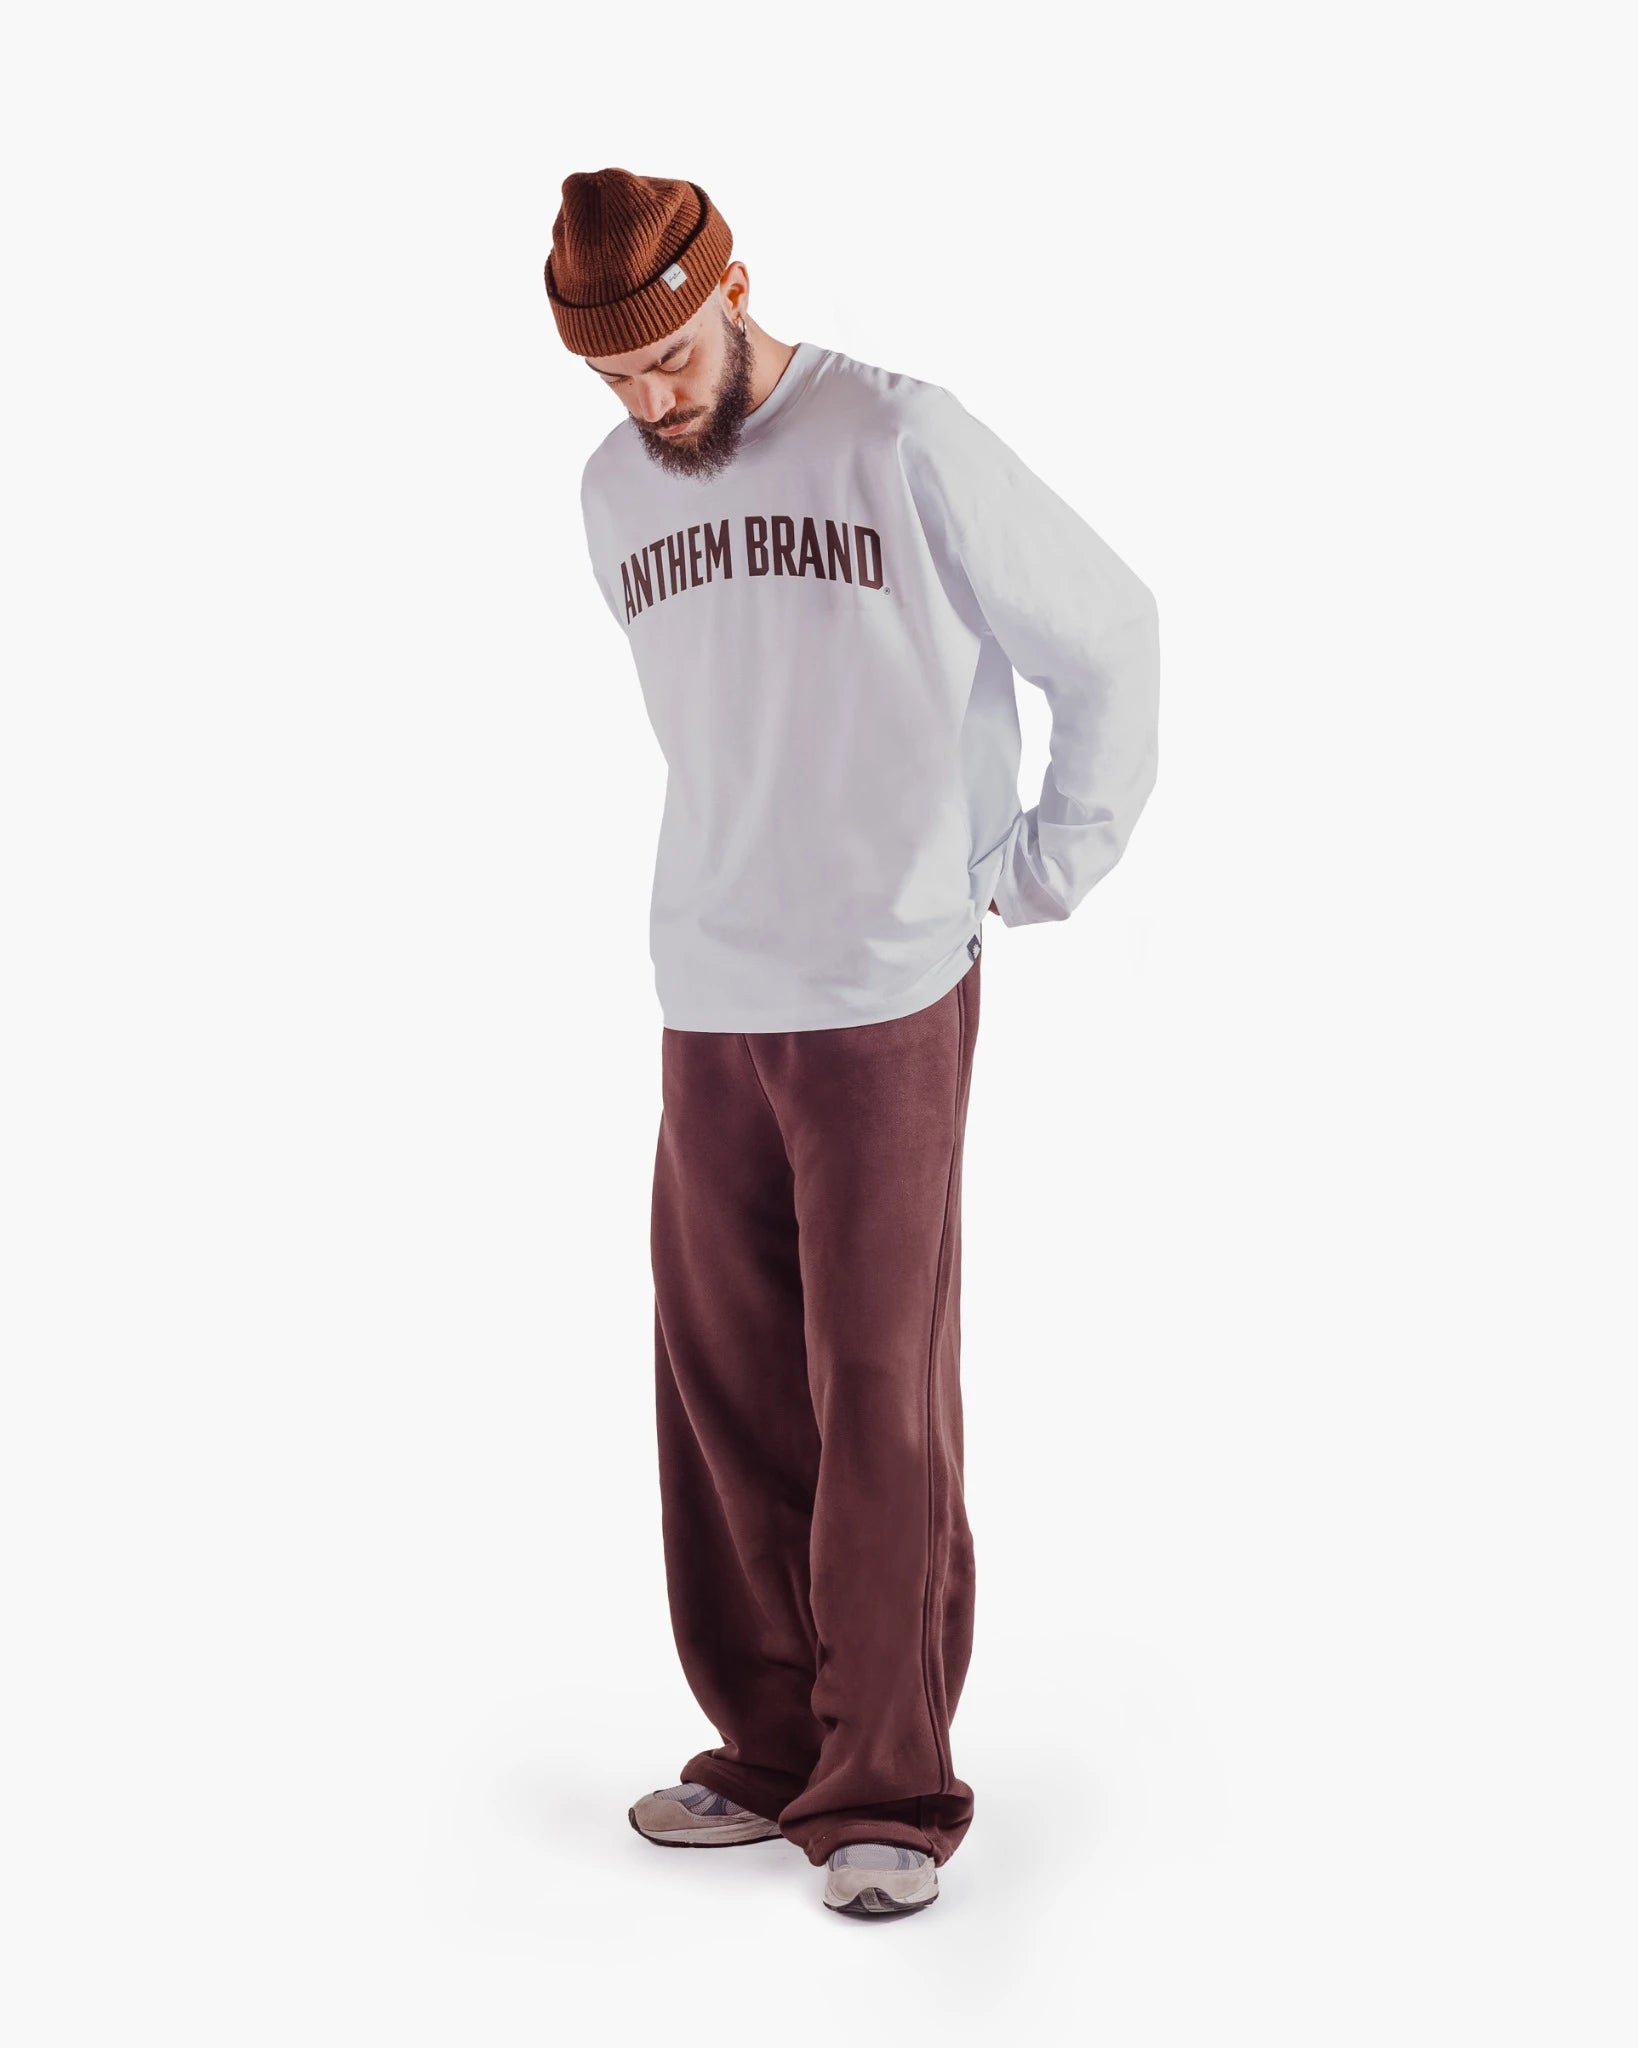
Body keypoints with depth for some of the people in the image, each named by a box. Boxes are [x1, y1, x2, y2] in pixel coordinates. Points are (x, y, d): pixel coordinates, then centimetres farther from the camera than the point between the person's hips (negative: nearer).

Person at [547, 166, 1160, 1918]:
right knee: (722, 1394, 7)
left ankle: (887, 1791, 5)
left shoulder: (903, 440, -7)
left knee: (879, 1398, -4)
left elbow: (1106, 633, 1)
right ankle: (771, 1747, 20)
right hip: (702, 1005, 5)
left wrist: (1059, 857, 4)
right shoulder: (612, 492, 10)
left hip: (890, 1001, -5)